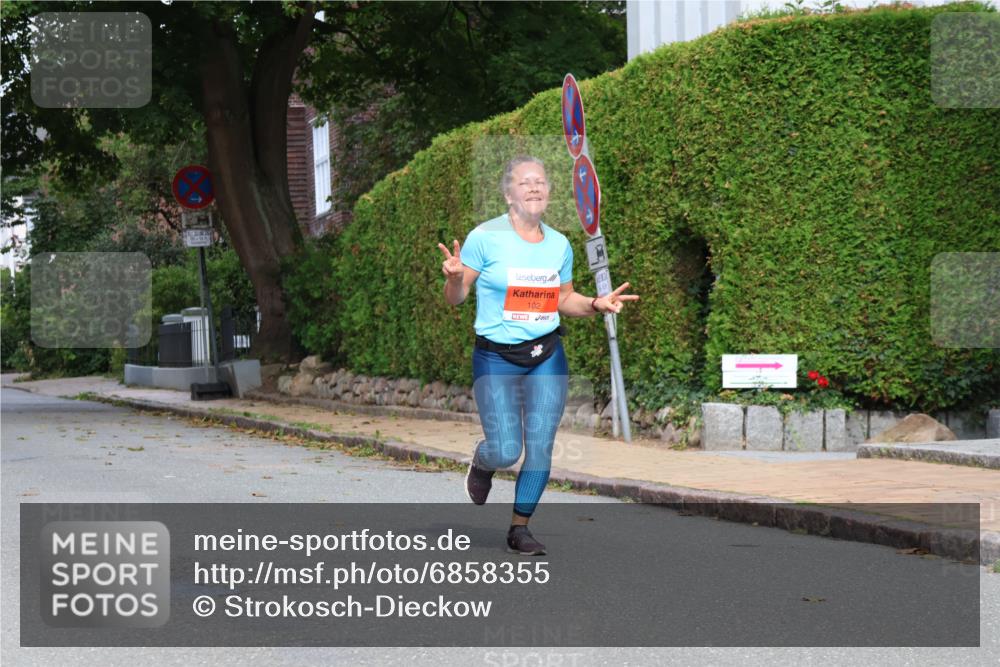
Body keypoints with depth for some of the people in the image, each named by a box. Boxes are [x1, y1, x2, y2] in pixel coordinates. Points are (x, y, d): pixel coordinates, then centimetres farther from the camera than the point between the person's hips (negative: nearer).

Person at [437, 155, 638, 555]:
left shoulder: (559, 245, 7)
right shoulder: (485, 237, -8)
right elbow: (455, 298, -5)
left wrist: (596, 304, 0)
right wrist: (455, 277, -27)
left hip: (548, 356, 4)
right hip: (496, 357, -4)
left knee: (540, 445, -1)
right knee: (506, 451, -8)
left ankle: (520, 528, 16)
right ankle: (482, 463, 31)